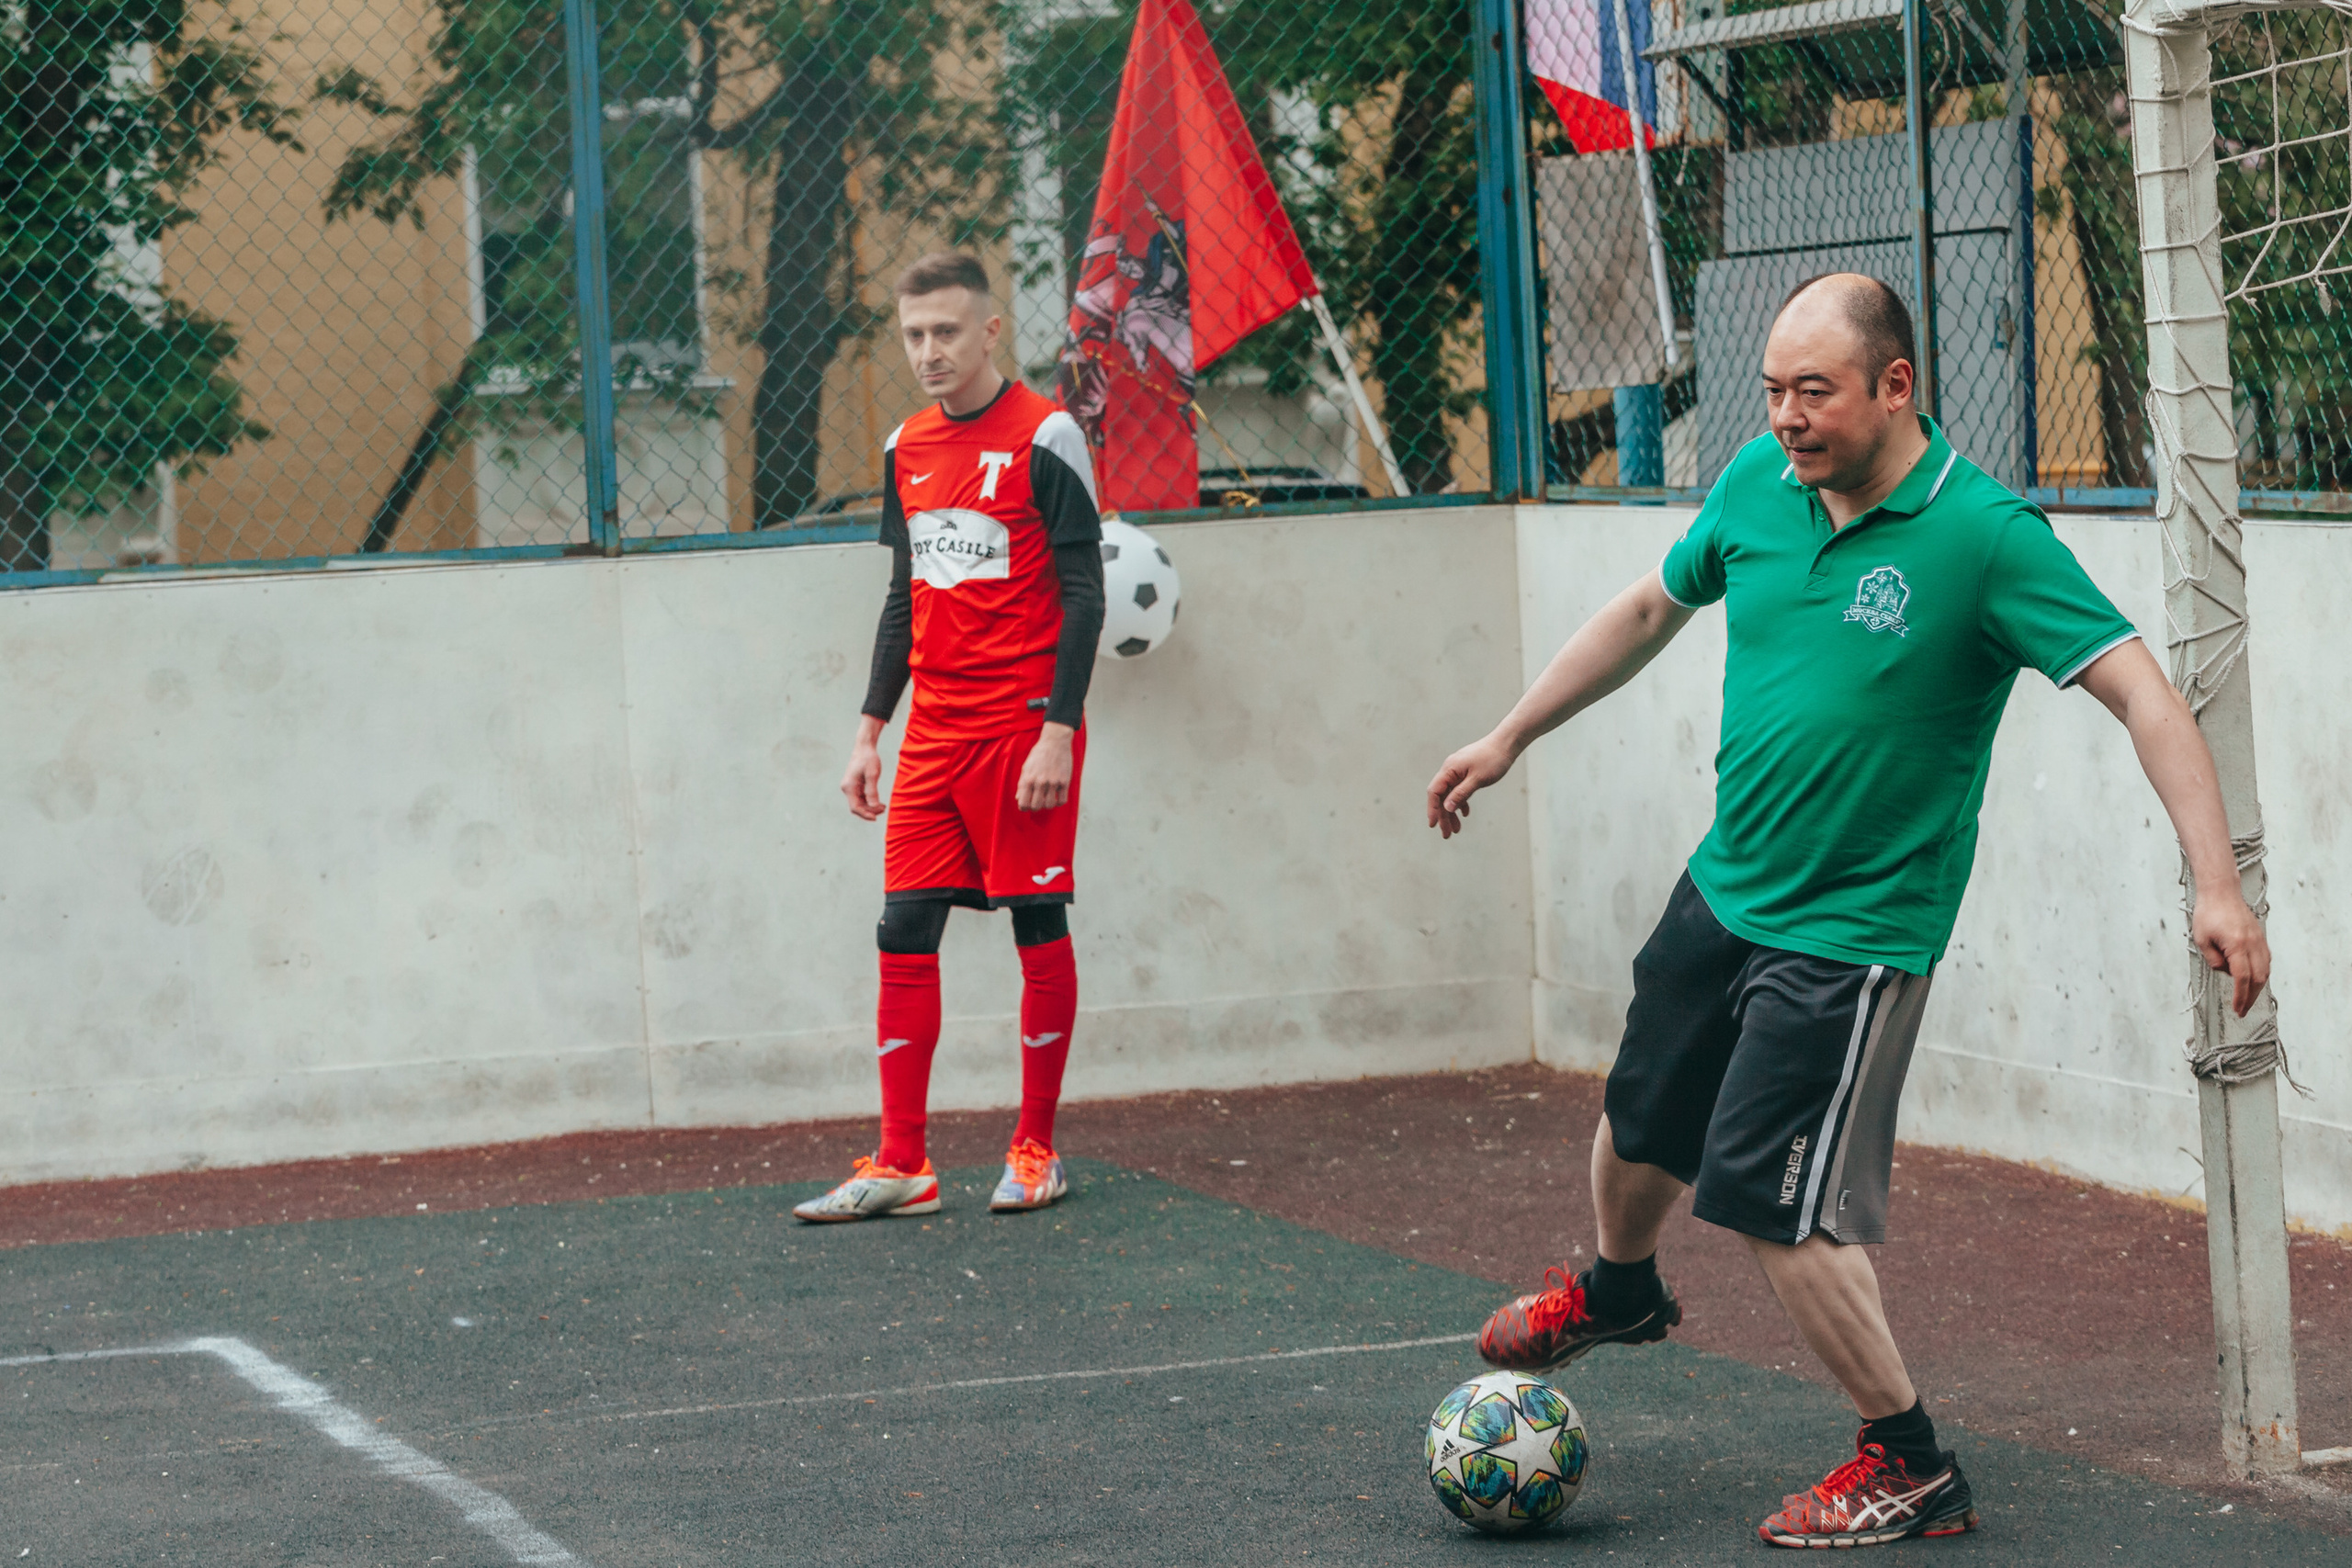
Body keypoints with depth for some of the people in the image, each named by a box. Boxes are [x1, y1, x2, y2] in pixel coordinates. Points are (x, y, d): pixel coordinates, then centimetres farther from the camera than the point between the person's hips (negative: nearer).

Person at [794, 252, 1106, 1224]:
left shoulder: (1044, 438, -7)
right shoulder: (907, 450, 12)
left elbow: (1083, 594, -9)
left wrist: (1058, 732, -15)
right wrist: (871, 730, 15)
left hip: (1024, 728, -6)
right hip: (934, 734, 6)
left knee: (1038, 928, 0)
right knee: (904, 934, 0)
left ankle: (1035, 1150, 10)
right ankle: (901, 1168, 2)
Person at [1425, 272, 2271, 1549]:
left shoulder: (1984, 535, -22)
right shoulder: (1758, 485, -3)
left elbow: (2141, 696, -23)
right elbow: (1651, 609, 15)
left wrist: (2215, 885, -32)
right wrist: (1508, 739, 21)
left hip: (1855, 933, -7)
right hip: (1722, 893, 7)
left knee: (1763, 1196, -10)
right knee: (1642, 1120, 24)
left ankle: (1909, 1467, 6)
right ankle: (1617, 1291, 57)